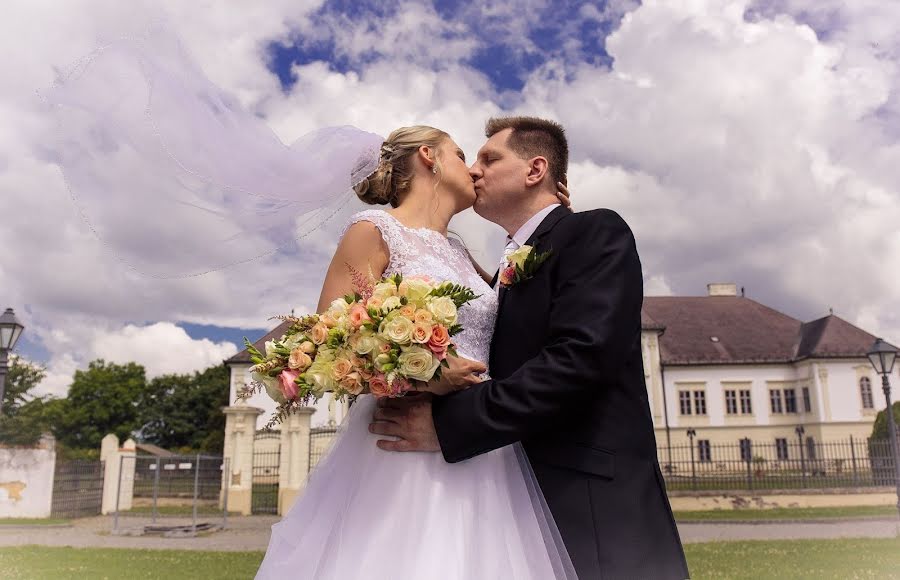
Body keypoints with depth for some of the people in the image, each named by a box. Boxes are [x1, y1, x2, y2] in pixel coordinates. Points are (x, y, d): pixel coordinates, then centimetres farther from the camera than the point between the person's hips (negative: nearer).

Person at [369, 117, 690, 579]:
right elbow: (509, 378, 15)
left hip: (592, 507, -7)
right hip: (528, 503, 8)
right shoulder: (510, 267, 18)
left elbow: (581, 356, -22)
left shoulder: (596, 233, -7)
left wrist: (447, 424, -23)